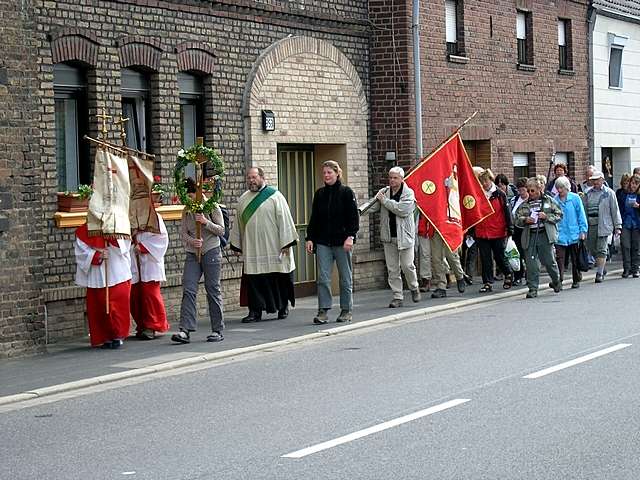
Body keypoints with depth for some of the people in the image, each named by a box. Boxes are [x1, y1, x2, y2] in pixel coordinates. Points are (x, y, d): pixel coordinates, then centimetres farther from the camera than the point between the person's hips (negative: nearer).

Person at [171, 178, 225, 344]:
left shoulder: (212, 208, -2)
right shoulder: (186, 211, 10)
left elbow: (221, 231, -4)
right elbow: (183, 233, 6)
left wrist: (206, 222, -18)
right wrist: (191, 241, -15)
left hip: (211, 252, -4)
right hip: (192, 254, 4)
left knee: (213, 291, 1)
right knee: (188, 290, -8)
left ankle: (218, 330, 10)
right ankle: (185, 330, -13)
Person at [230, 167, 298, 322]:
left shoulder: (275, 196, -3)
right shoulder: (243, 199, 12)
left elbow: (284, 220, -6)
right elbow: (238, 223, 18)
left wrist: (286, 243, -11)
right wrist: (236, 244, 15)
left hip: (273, 248, -4)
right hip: (252, 249, 4)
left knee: (278, 279, 4)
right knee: (253, 280, -3)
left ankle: (283, 306, 21)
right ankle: (255, 311, -1)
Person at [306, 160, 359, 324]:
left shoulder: (346, 192, -2)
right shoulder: (319, 194, 10)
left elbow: (354, 217, -5)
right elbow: (314, 218, 13)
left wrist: (350, 236, -15)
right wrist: (309, 238, 6)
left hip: (341, 242, -3)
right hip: (323, 242, 3)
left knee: (345, 278, 5)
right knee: (323, 278, -5)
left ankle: (346, 310, 15)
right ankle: (323, 311, -5)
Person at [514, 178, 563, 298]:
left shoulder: (548, 200, 7)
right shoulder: (524, 204, 12)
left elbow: (559, 215, 5)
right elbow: (517, 219, 12)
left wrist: (547, 216, -10)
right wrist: (525, 220, -9)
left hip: (545, 235, -2)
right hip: (530, 237, 2)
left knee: (549, 261, 2)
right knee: (531, 263, -4)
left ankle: (556, 281, 29)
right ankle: (533, 288, 1)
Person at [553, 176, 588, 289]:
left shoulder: (575, 198, -2)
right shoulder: (554, 200, 2)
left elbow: (581, 215, 2)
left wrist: (583, 230, -2)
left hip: (574, 234, 0)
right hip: (560, 236, 0)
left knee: (575, 260, 12)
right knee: (560, 259, -10)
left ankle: (576, 280, 24)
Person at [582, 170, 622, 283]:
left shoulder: (609, 193, 1)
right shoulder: (587, 193, 10)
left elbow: (615, 210, 3)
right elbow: (583, 209, 13)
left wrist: (617, 226, 0)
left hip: (603, 226, -4)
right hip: (590, 226, 4)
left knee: (601, 250, -6)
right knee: (592, 250, 5)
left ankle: (600, 273, -3)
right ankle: (601, 268, 22)